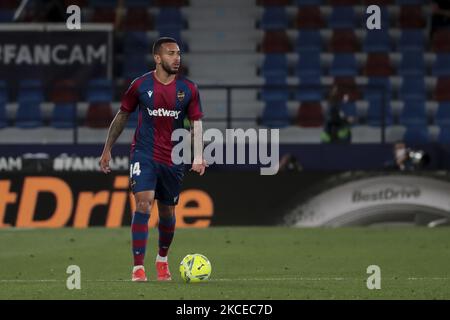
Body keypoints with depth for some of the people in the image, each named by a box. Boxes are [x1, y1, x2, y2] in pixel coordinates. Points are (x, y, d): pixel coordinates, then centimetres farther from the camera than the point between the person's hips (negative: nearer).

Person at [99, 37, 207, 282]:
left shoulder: (188, 89, 0)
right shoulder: (141, 85, -3)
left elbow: (196, 123, 0)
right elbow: (122, 116, 8)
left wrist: (198, 157, -14)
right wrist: (107, 149, 9)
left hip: (173, 159, 2)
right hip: (143, 154, -2)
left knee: (167, 213, 12)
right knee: (143, 204, -19)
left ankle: (162, 259, 39)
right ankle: (138, 268, -19)